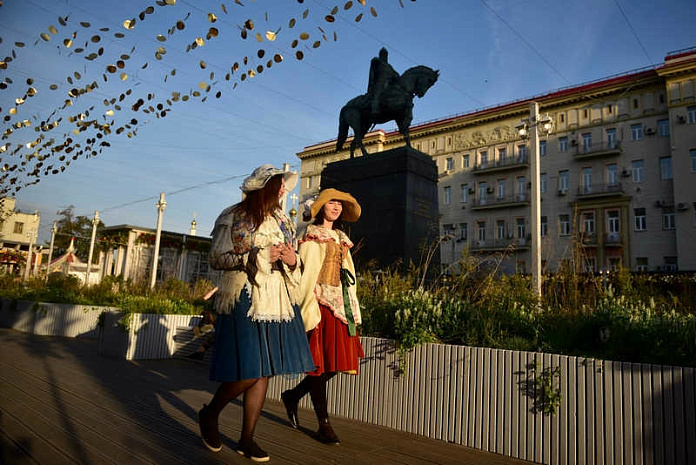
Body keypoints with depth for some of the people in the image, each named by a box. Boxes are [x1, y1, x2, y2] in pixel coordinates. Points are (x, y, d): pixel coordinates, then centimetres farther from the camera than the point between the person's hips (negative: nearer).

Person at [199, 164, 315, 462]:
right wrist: (259, 256, -15)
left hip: (276, 301, 6)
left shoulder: (282, 221, 14)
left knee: (263, 372, 5)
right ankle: (210, 414, 20)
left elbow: (292, 262, 19)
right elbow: (216, 259, -7)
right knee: (249, 371, -9)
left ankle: (247, 439, 19)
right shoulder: (233, 218, -2)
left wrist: (292, 261, -5)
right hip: (244, 300, -5)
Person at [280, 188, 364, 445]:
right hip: (321, 300, -7)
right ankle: (324, 424, 8)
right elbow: (307, 271, -8)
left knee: (336, 361, 5)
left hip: (341, 303, 7)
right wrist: (308, 307, -15)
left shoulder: (341, 238, 21)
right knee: (320, 362, -2)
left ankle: (293, 395, 26)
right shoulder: (312, 235, 0)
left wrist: (353, 308, 14)